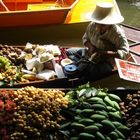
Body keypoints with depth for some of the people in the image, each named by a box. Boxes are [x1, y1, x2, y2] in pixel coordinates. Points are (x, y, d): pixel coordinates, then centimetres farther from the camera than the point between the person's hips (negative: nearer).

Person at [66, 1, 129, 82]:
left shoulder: (117, 33, -25)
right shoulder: (92, 25, -11)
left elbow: (125, 53, -30)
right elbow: (85, 38, 7)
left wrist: (105, 53, -38)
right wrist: (90, 46, -17)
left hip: (106, 62, -7)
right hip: (90, 54, 7)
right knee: (68, 52, -1)